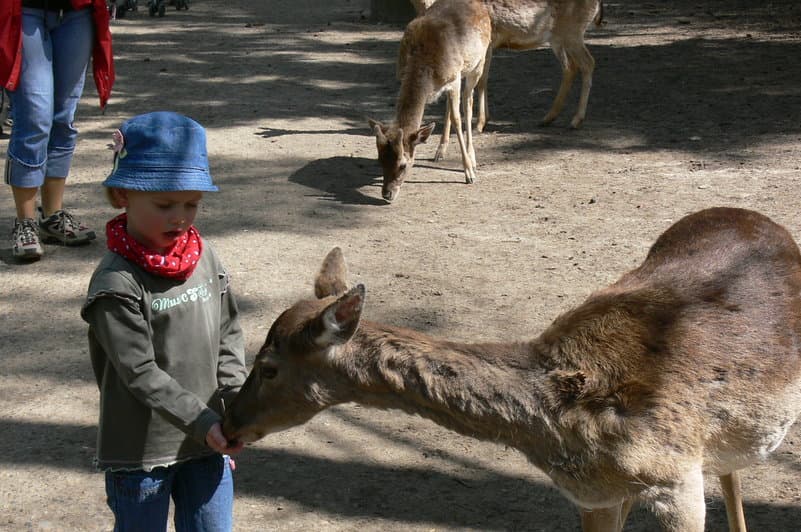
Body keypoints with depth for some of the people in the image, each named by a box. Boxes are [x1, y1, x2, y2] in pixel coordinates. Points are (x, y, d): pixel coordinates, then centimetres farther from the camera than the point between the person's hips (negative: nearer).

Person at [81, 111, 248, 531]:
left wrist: (236, 405, -5)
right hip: (140, 451, -5)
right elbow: (141, 373, -20)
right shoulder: (116, 283, -19)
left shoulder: (205, 257, 1)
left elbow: (228, 334, 7)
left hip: (206, 442, 5)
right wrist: (203, 422, -23)